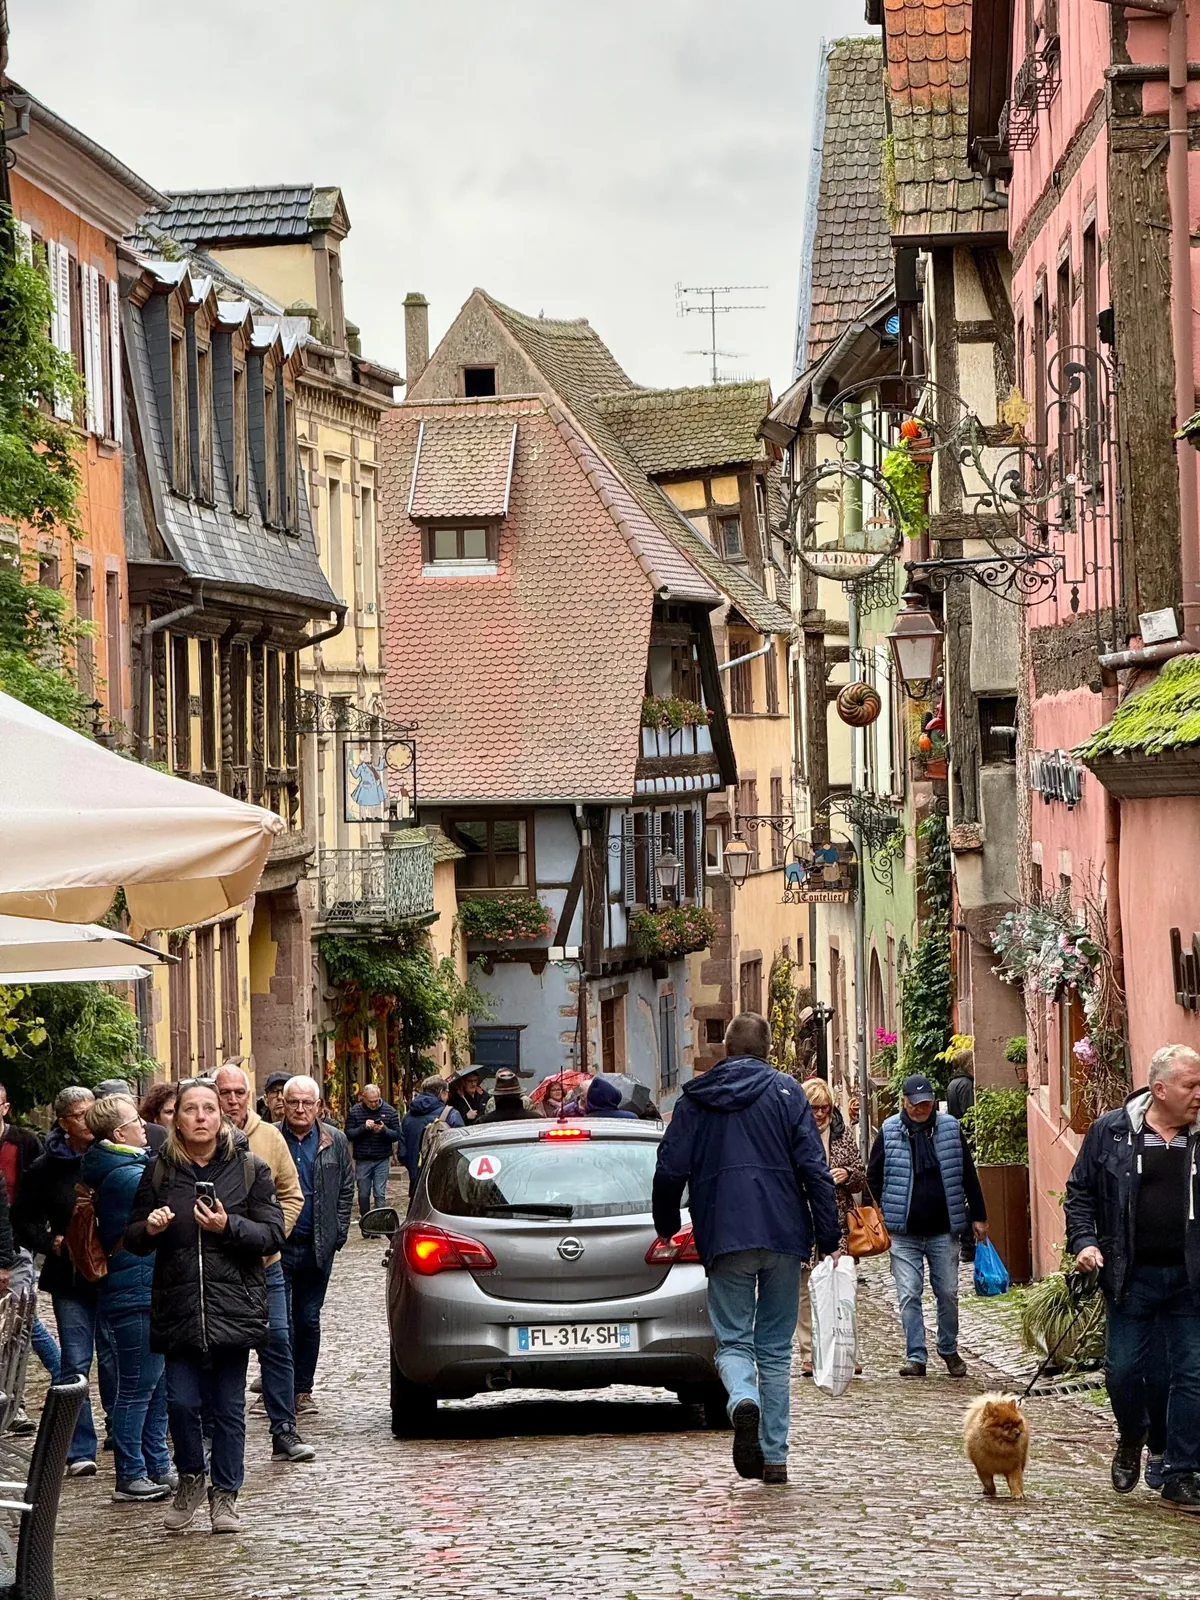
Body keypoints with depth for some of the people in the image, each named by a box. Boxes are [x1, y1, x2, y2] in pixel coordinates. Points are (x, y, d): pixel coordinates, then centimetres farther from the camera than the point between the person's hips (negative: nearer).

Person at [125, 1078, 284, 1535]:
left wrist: (228, 1227, -17)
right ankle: (190, 1479, 20)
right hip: (177, 1305, 1)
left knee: (228, 1406, 3)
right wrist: (149, 1229, -12)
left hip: (233, 1305, -1)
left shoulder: (249, 1168, 1)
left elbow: (272, 1235, -1)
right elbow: (132, 1238, 11)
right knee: (181, 1400, -4)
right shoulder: (160, 1170, 6)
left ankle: (225, 1495, 16)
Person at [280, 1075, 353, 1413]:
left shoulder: (335, 1141, 7)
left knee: (308, 1321, 10)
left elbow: (346, 1191, 12)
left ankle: (303, 1390, 17)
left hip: (318, 1246, 3)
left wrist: (338, 1234, 4)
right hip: (277, 1245, -3)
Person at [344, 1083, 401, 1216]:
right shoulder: (355, 1111, 0)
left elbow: (397, 1135, 0)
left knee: (380, 1194, -5)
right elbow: (348, 1134, -4)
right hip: (362, 1160, 1)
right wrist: (363, 1127, -20)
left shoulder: (388, 1111, 0)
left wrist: (384, 1130, -20)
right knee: (363, 1194, 8)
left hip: (382, 1160, -1)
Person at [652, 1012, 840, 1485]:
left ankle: (744, 1402, -29)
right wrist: (829, 1238, 1)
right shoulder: (785, 1092, 4)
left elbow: (669, 1171, 5)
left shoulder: (695, 1099, 8)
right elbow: (814, 1169, -2)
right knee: (775, 1347, 10)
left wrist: (666, 1229, 20)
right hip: (783, 1234, 0)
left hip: (725, 1239, 0)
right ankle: (774, 1457, 7)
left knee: (733, 1339, 5)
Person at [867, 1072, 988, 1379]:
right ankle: (916, 1357, 1)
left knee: (948, 1293, 7)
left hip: (943, 1231, 1)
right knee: (909, 1295, -4)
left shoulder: (949, 1128, 3)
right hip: (903, 1233, -1)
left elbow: (968, 1175, 9)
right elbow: (873, 1177, 6)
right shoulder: (889, 1132, 0)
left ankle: (949, 1351, 24)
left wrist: (978, 1216, 9)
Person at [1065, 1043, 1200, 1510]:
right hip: (1132, 1277, -1)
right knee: (1124, 1370, 2)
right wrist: (1084, 1241, -6)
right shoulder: (1111, 1132, 0)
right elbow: (1080, 1192, 8)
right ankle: (1131, 1440, 32)